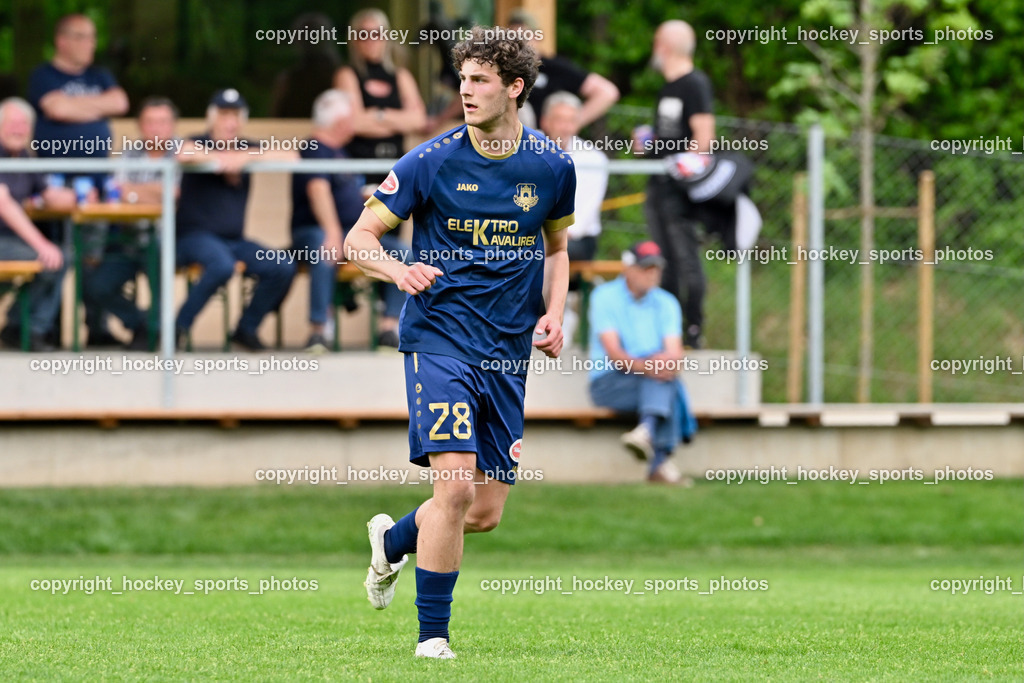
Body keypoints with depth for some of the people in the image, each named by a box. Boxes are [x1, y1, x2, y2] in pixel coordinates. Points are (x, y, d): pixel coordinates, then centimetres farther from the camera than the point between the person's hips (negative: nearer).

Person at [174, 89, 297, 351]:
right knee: (222, 265, -37)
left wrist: (248, 158, -13)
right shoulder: (199, 146, -2)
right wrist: (222, 159, -21)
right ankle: (179, 327, -21)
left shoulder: (247, 149, 12)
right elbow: (184, 153, -28)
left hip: (235, 239, 6)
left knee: (283, 268, -14)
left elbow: (291, 157, -1)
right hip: (195, 235, -6)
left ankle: (247, 328, 3)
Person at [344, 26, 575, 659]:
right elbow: (358, 238, -2)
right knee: (455, 487, -18)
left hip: (509, 354, 4)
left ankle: (393, 539, 36)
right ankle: (432, 636, -7)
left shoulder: (552, 167, 3)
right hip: (440, 339, -4)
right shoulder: (432, 161, -7)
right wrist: (398, 269, -24)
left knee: (487, 512, 5)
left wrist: (553, 315, 3)